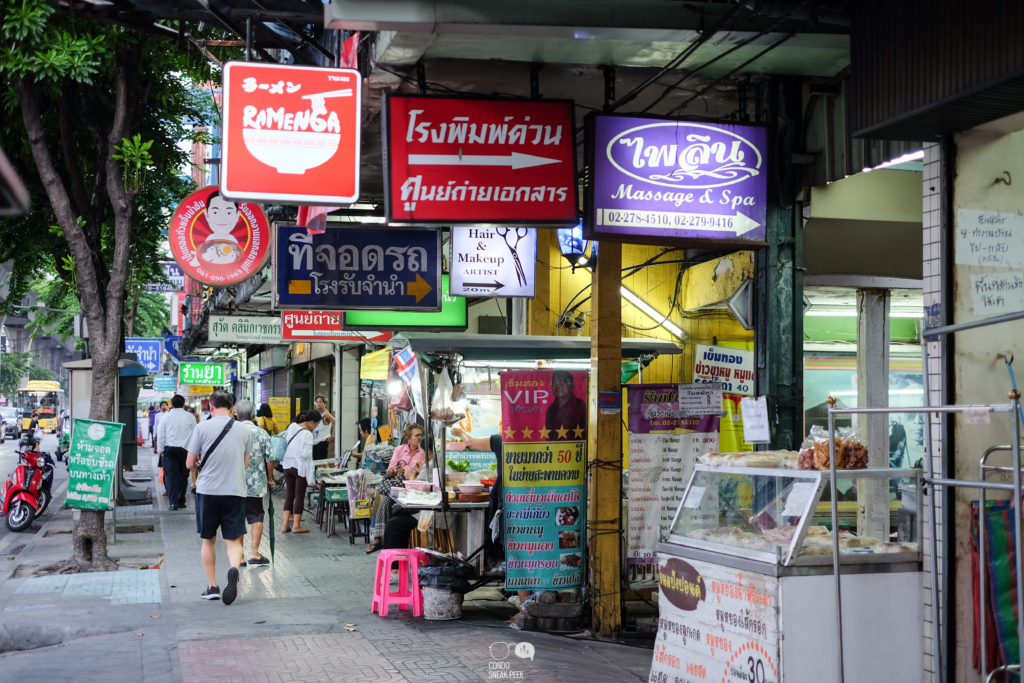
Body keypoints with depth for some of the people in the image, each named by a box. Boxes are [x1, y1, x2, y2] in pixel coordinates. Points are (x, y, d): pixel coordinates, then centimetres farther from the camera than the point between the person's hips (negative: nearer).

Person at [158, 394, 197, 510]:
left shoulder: (166, 417, 0)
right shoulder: (190, 417, 1)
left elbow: (160, 435, 2)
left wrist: (161, 450, 10)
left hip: (169, 449, -1)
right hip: (186, 449, 1)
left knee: (171, 475, -1)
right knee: (183, 476, 9)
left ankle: (173, 502, -10)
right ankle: (181, 501, 12)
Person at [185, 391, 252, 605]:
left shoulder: (202, 428, -4)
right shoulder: (244, 431, 5)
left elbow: (190, 464, 0)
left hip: (207, 490, -1)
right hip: (235, 490, 1)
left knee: (208, 540, 14)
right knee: (233, 541, 4)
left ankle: (212, 586, 18)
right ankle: (234, 568, -26)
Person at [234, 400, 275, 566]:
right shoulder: (262, 434, -4)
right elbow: (269, 460, -3)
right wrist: (270, 478, 13)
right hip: (256, 484, 0)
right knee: (256, 518, 11)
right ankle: (254, 553, 7)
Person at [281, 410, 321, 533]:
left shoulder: (291, 427, 4)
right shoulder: (307, 434, -17)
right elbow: (306, 454, -21)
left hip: (288, 465, 7)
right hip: (300, 467, -7)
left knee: (289, 495, 11)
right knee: (299, 496, 3)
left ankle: (285, 525, 10)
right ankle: (296, 525, 7)